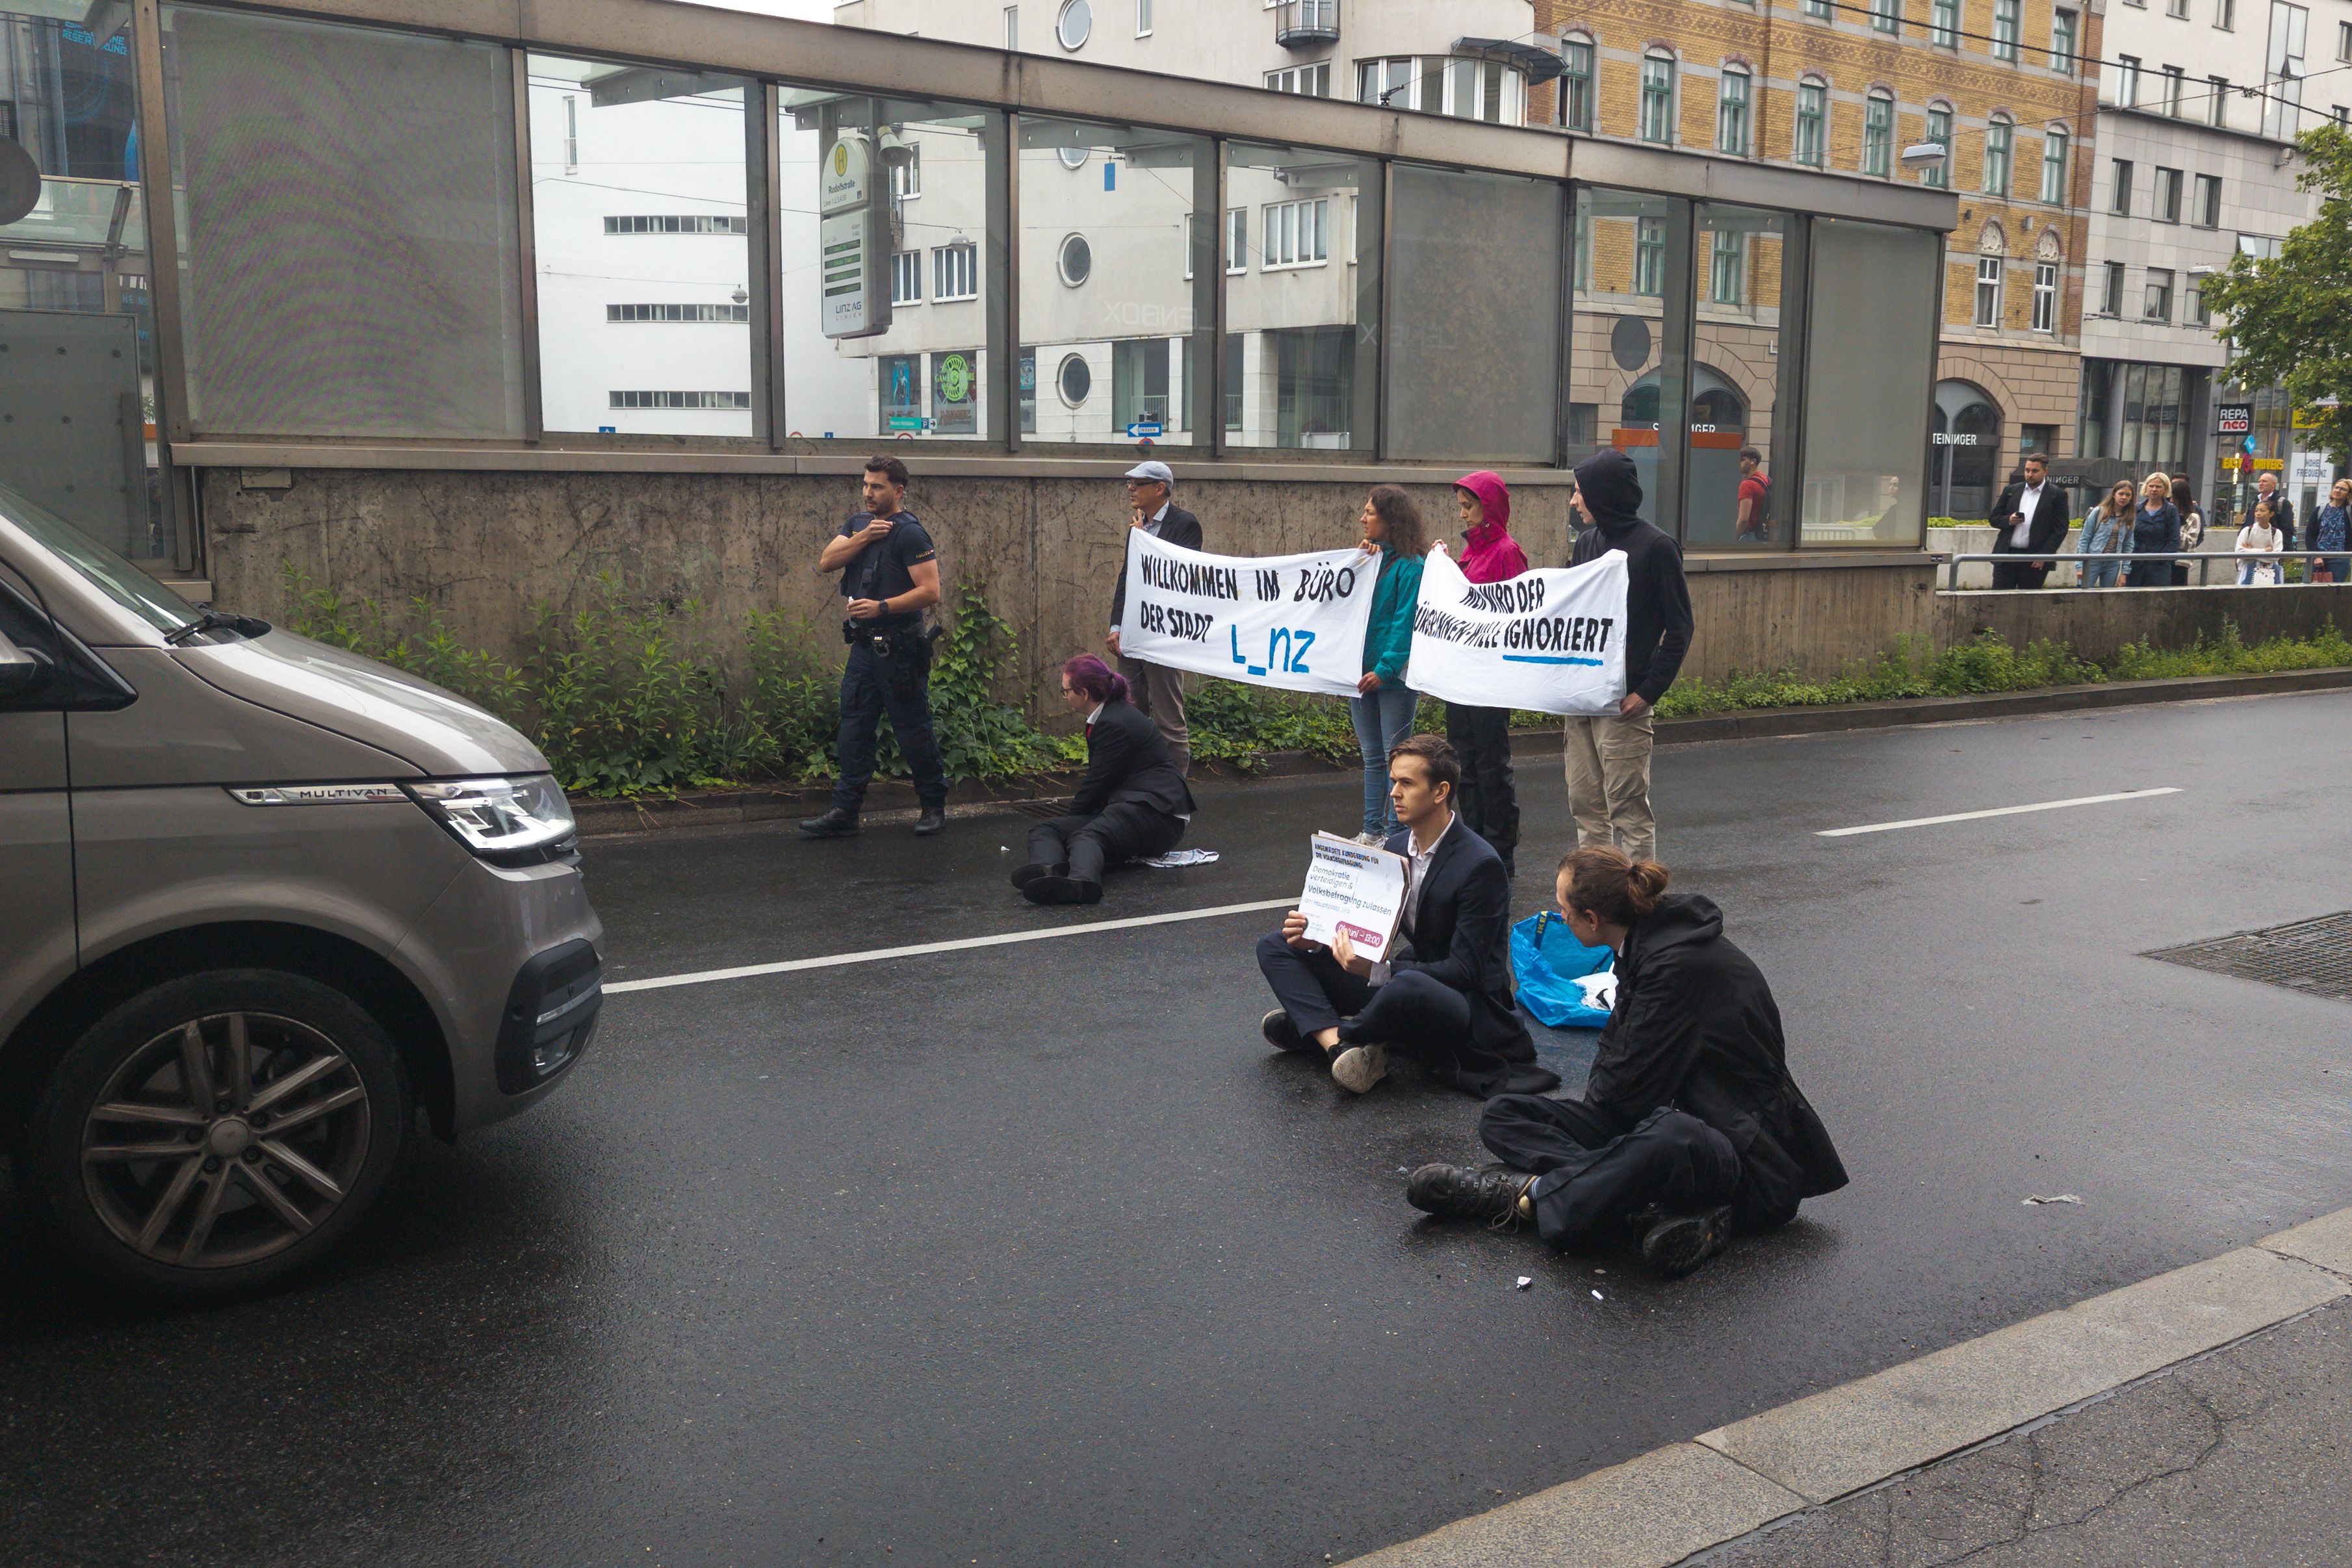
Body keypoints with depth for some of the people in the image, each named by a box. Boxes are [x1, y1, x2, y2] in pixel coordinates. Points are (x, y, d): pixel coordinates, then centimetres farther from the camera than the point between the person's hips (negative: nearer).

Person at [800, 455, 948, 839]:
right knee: (854, 731, 6)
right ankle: (844, 813, 10)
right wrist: (863, 538, -11)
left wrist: (881, 607, -25)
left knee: (913, 732, 1)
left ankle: (934, 807, 16)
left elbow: (930, 592, -18)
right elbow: (826, 562, 2)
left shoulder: (909, 533, -12)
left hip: (900, 649, -7)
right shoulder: (858, 523, 13)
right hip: (864, 645, 7)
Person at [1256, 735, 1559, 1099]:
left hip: (1467, 1007, -8)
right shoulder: (1397, 847, 5)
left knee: (1408, 987, -45)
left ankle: (1315, 1026, -13)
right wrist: (1317, 938, -11)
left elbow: (1465, 970, -22)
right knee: (1275, 946, 0)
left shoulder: (1481, 865, -19)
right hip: (1402, 979, 8)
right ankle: (1339, 1044, -25)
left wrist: (1375, 970, -34)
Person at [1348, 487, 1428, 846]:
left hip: (1395, 677, -8)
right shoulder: (1367, 558, 12)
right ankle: (1373, 829, 21)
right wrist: (1362, 563, -7)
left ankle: (1396, 833, 7)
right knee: (1372, 756, 14)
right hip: (1362, 673, 8)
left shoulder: (1409, 566, -11)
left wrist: (1385, 668, -21)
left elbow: (1406, 622, -16)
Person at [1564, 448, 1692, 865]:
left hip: (1623, 702, -7)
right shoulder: (1586, 542, 12)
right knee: (1586, 806, 11)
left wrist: (1649, 691, -14)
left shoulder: (1655, 547, -7)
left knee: (1629, 810, -3)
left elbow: (1679, 628, -7)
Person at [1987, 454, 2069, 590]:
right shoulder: (2011, 491, 12)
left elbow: (2060, 529, -2)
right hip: (2006, 556, 3)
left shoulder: (2057, 495, 2)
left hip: (2035, 560, -3)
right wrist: (2008, 521, -9)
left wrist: (2044, 555, -11)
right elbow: (1994, 518, 14)